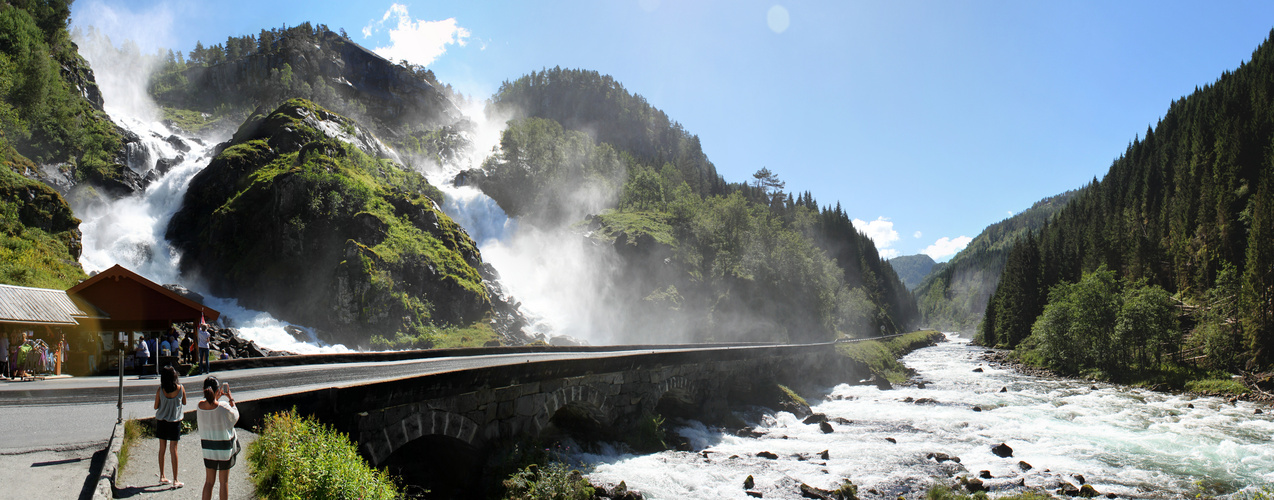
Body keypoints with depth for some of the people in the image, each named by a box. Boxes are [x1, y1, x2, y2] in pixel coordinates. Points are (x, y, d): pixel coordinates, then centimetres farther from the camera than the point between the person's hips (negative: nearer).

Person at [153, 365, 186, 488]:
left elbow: (156, 407, -2)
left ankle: (162, 477, 22)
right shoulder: (181, 388, -11)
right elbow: (184, 403, 4)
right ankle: (175, 480, 4)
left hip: (161, 421, 1)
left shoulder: (160, 390, -11)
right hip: (175, 422, -1)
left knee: (162, 448, 14)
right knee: (174, 449, 3)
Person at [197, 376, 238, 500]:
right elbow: (235, 416, -1)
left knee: (209, 481, 16)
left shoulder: (200, 405, -11)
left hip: (207, 449, 4)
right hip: (224, 448, -4)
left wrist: (218, 396, 16)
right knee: (224, 482, 10)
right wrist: (229, 396, 4)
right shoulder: (223, 407, -22)